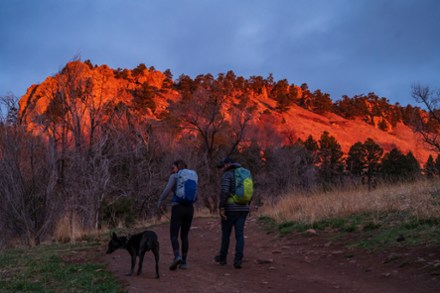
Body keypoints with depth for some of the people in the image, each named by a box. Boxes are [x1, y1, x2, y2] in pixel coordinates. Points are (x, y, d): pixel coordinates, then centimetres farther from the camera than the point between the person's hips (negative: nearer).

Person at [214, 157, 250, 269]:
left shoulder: (227, 175, -8)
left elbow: (224, 191, -22)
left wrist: (221, 208, -20)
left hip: (230, 208, -5)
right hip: (242, 209, 5)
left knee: (226, 233, 11)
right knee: (239, 235, 3)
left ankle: (222, 258, 26)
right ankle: (238, 260, -7)